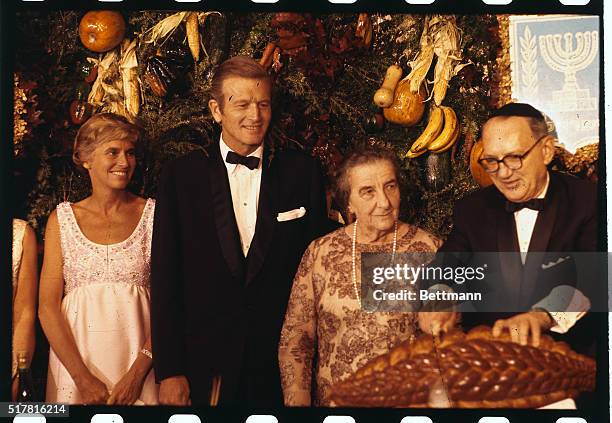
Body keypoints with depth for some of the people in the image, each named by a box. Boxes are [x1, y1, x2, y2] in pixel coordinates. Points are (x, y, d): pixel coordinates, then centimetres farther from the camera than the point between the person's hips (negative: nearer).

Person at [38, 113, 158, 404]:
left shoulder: (152, 214, 0)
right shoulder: (62, 219, 3)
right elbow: (47, 306, -2)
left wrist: (138, 372, -14)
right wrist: (82, 377, -12)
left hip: (139, 356, 0)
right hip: (74, 356, 1)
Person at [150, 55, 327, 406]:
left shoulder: (303, 172, 0)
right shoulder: (182, 176, -1)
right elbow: (166, 281, -1)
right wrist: (169, 371, -5)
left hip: (282, 364, 1)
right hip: (205, 362, 0)